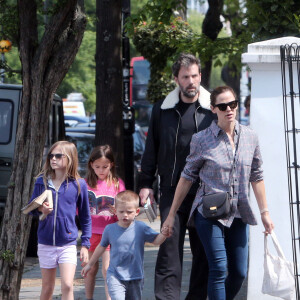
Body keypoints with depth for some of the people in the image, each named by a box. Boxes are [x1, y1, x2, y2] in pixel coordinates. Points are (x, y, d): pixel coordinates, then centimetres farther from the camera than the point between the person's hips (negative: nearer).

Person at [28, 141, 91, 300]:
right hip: (45, 243, 2)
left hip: (68, 244, -2)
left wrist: (85, 244, 2)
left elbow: (85, 217, 5)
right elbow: (30, 208, 10)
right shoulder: (41, 182, 2)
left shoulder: (78, 185, -2)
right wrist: (40, 209, -14)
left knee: (67, 286, -14)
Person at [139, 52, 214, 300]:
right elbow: (152, 149, 12)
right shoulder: (162, 110, 7)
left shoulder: (213, 110, 3)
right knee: (170, 246, -5)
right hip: (172, 191, 0)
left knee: (203, 249, 5)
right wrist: (146, 183, 8)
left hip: (205, 193, 0)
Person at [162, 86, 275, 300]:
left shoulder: (250, 137, 4)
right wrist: (172, 214, 3)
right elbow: (187, 177, 2)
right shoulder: (202, 140, -5)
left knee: (239, 272, 3)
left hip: (239, 214, 4)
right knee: (219, 269, -13)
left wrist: (265, 212, 13)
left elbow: (256, 177, 13)